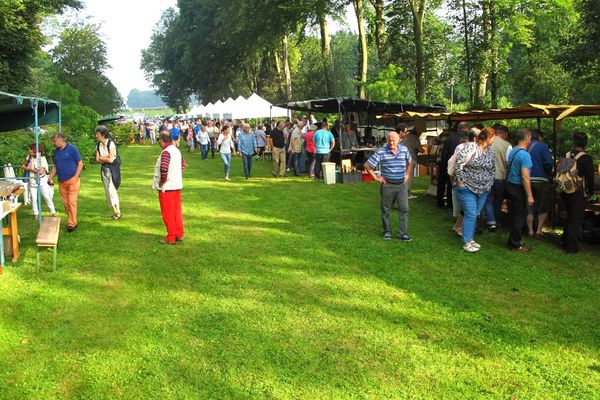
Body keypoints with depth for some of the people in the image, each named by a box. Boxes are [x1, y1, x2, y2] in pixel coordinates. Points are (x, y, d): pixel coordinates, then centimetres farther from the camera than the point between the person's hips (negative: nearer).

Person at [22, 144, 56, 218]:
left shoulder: (42, 159, -14)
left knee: (47, 197, 0)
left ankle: (53, 212, 10)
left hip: (42, 180, -4)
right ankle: (35, 214, 17)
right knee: (33, 198, 4)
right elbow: (23, 166, 14)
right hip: (32, 181, 4)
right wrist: (27, 168, -6)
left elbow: (41, 172, -21)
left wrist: (30, 169, -15)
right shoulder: (29, 157, 0)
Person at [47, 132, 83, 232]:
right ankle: (73, 221, 19)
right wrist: (51, 177, 5)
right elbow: (55, 166, 19)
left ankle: (71, 223, -4)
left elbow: (80, 163, -5)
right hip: (61, 182, 6)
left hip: (72, 180, -6)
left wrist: (75, 177, -13)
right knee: (66, 203, 8)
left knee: (72, 202, -9)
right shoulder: (56, 151, 11)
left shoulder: (72, 149, -6)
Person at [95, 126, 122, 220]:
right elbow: (97, 160, 2)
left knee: (111, 190, -9)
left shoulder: (111, 144, -14)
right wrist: (106, 158, -14)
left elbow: (111, 160, -18)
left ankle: (117, 212, 1)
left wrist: (101, 158, -5)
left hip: (113, 169, -6)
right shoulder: (98, 145, 6)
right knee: (108, 191, 8)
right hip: (104, 169, 6)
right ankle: (115, 211, 17)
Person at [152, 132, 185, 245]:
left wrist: (162, 180, -17)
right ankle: (179, 234, 22)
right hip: (177, 185, 9)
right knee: (177, 211, 15)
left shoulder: (166, 152, -20)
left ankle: (171, 238, 9)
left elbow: (164, 168, -31)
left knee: (168, 213, 2)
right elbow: (183, 162, 24)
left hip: (167, 187, -9)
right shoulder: (176, 150, 9)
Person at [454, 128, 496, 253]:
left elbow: (492, 169, 20)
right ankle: (466, 243, 1)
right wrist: (460, 181, -16)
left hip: (483, 189, 7)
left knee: (475, 214, 12)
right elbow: (459, 163, -20)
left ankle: (470, 238, 24)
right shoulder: (469, 147, -16)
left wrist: (489, 182, 13)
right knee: (470, 214, -7)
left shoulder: (490, 152, 8)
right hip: (468, 188, -7)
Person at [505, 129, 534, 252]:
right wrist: (530, 195, -21)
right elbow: (525, 177, -24)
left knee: (514, 215, 18)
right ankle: (516, 245, 9)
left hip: (510, 185, 9)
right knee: (519, 217, 1)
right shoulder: (524, 155, -20)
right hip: (518, 188, -9)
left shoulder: (512, 151, 8)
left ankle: (514, 240, 28)